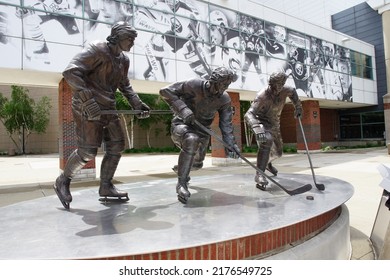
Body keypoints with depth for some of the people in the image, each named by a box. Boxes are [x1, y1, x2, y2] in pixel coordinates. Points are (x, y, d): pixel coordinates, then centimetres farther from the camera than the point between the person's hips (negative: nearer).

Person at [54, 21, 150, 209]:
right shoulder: (97, 50, -12)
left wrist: (137, 104, 12)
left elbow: (125, 86, 24)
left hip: (107, 107, 8)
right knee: (88, 150, -11)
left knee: (117, 145, 3)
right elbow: (71, 72, -21)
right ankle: (63, 182, 13)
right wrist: (87, 99, -31)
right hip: (87, 107, -8)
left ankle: (106, 186, 14)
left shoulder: (124, 60, 12)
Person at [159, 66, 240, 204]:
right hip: (182, 124, -5)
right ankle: (181, 183, -28)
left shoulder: (225, 99, -9)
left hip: (201, 130, 5)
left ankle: (181, 167, 53)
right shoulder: (194, 84, -22)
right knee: (191, 140, -39)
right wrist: (183, 108, -32)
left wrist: (231, 144, -22)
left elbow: (226, 123, -9)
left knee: (197, 163, 14)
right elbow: (165, 91, -21)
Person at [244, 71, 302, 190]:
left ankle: (267, 162, 51)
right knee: (266, 140, -36)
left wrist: (298, 107, 11)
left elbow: (293, 91, 16)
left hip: (274, 124, 7)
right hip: (262, 122, -6)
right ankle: (259, 175, -33)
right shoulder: (262, 95, -30)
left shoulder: (285, 90, -12)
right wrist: (257, 128, -58)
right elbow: (249, 114, -41)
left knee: (278, 151, 16)